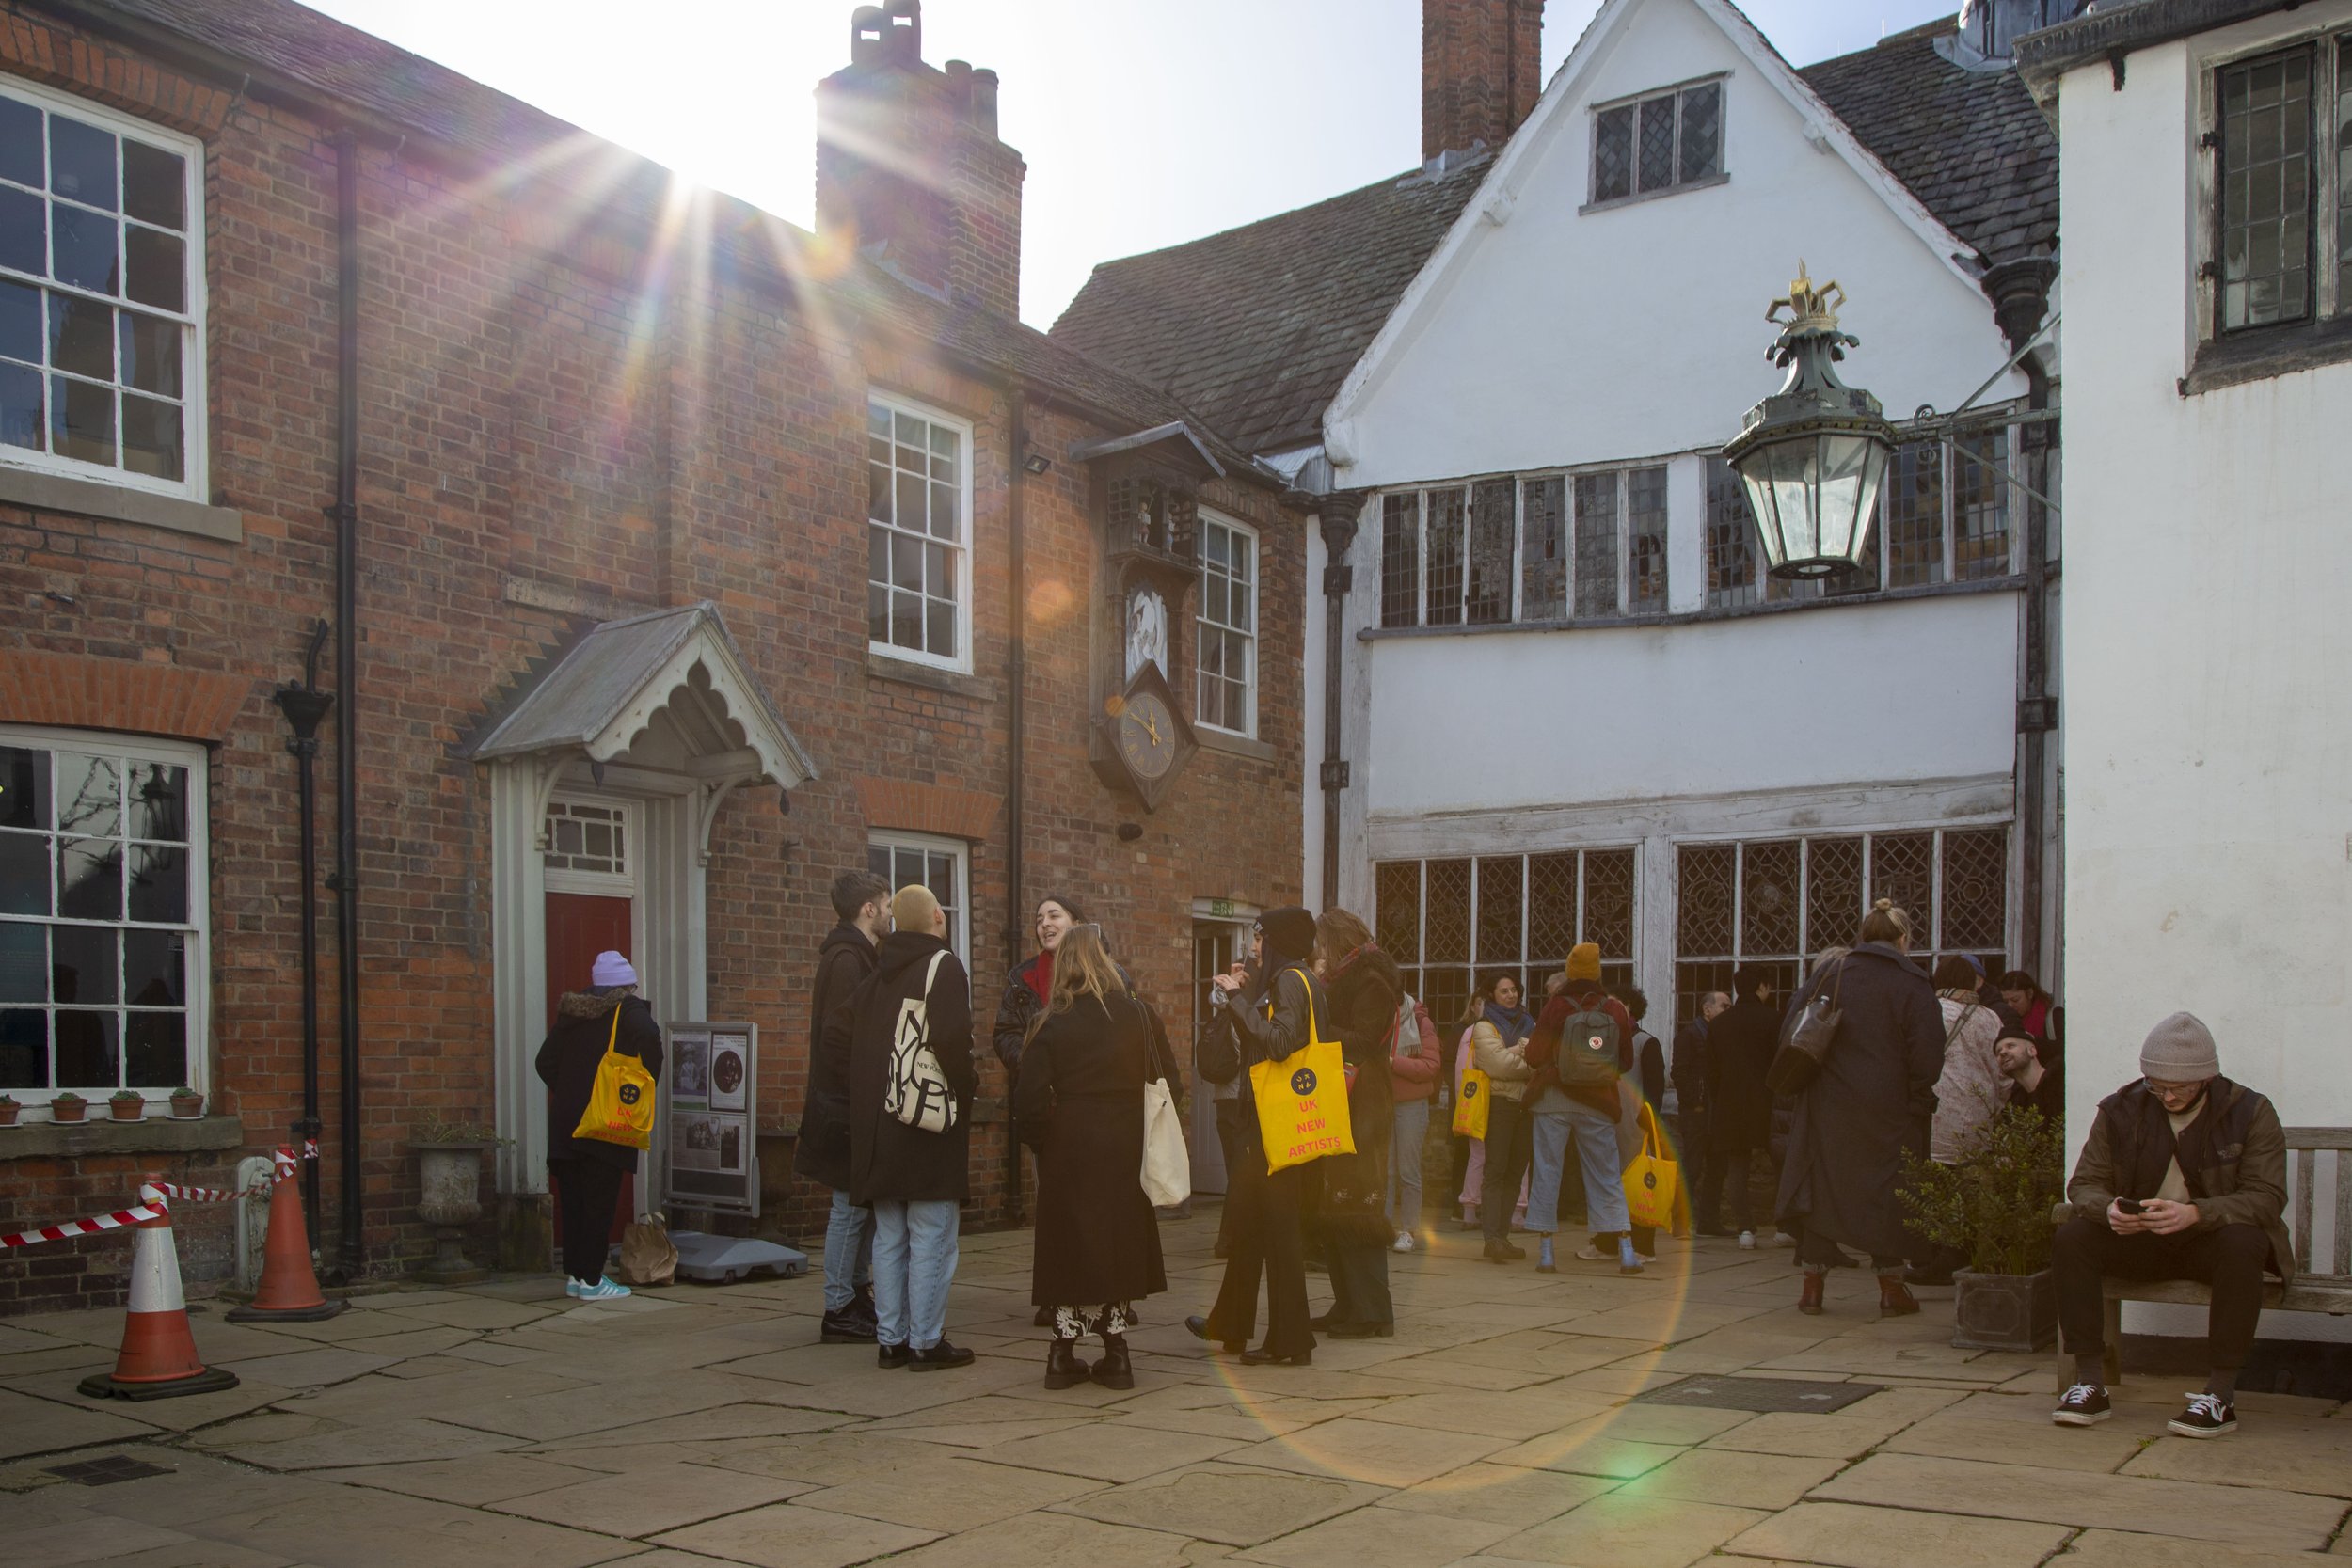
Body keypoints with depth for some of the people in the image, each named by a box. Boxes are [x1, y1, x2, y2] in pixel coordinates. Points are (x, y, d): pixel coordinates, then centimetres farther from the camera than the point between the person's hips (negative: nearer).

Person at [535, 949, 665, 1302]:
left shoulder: (571, 1013, 15)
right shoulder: (630, 1011, -4)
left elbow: (545, 1062, 13)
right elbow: (649, 1040, -24)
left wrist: (567, 1093, 13)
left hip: (565, 1122, 6)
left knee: (572, 1200, 12)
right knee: (599, 1201, -2)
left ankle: (573, 1274, 16)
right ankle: (591, 1280, -1)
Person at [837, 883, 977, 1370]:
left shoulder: (876, 977, 13)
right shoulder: (944, 967, -10)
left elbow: (838, 1030, 13)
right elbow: (951, 1039, -24)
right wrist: (966, 1085, -10)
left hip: (877, 1127, 7)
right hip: (929, 1128, -7)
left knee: (889, 1239, 13)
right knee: (931, 1239, -1)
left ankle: (890, 1339, 17)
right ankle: (925, 1342, 2)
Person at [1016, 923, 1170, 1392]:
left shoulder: (1050, 1022, -7)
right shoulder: (1135, 1014, -2)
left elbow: (1029, 1098, -12)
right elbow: (1164, 1081, 0)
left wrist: (1044, 1142, 2)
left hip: (1068, 1154, -1)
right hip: (1123, 1154, 1)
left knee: (1070, 1248, 8)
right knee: (1118, 1245, 11)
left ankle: (1064, 1354, 11)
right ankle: (1115, 1354, 13)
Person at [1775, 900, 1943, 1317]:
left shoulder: (1830, 975, 4)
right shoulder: (1912, 983, -6)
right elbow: (1927, 1052, -11)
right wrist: (1919, 1103, -2)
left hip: (1828, 1106, 2)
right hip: (1887, 1109, -2)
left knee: (1821, 1187, 8)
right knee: (1887, 1191, 8)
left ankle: (1813, 1286, 8)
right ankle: (1891, 1289, 13)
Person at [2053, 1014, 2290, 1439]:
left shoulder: (2251, 1113, -8)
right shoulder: (2121, 1110, -1)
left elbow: (2267, 1196, -17)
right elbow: (2084, 1183, -1)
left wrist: (2194, 1213, -34)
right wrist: (2108, 1209, -27)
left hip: (2213, 1239, -2)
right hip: (2140, 1242, 3)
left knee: (2241, 1244, -36)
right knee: (2072, 1238, -23)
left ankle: (2221, 1395, -30)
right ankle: (2090, 1384, -20)